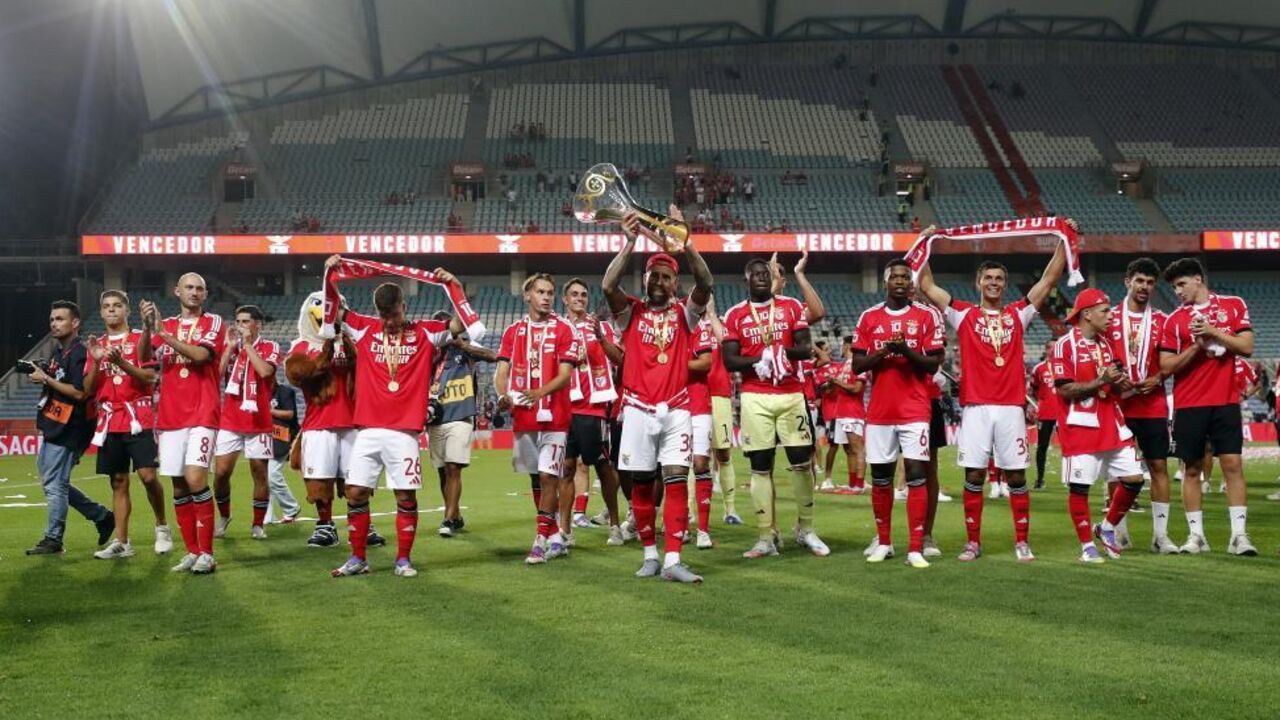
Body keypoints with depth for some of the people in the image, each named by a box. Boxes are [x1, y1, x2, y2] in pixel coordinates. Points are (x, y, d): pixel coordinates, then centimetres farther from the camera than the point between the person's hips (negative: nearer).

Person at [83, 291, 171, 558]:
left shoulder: (140, 339, 1)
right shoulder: (97, 345, 14)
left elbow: (149, 378, -9)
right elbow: (89, 390, 10)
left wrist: (121, 362, -23)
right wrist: (96, 362, -7)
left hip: (138, 418, -4)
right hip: (110, 421, 4)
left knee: (148, 476, -12)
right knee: (118, 482, 6)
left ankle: (162, 527, 9)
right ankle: (121, 543, 8)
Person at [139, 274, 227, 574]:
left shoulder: (213, 323, 2)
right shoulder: (165, 325, 14)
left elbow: (201, 355, -16)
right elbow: (144, 357, -2)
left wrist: (164, 334, -17)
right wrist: (147, 327, -18)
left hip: (202, 414, -5)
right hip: (170, 416, 5)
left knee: (195, 478, -17)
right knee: (179, 486, 5)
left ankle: (206, 553, -10)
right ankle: (192, 551, 14)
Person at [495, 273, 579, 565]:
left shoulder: (564, 329, -2)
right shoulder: (514, 331, 10)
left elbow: (565, 375, -10)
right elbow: (501, 371, 5)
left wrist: (539, 392, -28)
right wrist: (503, 395, -16)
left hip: (554, 416, -4)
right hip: (523, 417, 4)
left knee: (548, 476, -8)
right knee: (536, 478, 10)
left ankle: (541, 540, -4)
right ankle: (556, 538, 21)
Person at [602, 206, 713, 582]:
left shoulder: (684, 312, 9)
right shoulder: (632, 311, 9)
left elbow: (705, 283, -10)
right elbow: (608, 286, -10)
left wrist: (684, 243, -23)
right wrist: (629, 243, -18)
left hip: (675, 409, 0)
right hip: (638, 408, 1)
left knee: (677, 480, -9)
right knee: (641, 483, 4)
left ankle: (672, 561, -10)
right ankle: (650, 555, 15)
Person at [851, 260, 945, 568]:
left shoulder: (926, 316, 3)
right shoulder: (869, 317, 9)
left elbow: (934, 364, 0)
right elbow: (857, 364, 7)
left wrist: (907, 350, -16)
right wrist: (883, 351, -10)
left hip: (914, 410, -2)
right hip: (879, 411, 2)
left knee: (917, 475, -8)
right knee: (880, 477, 7)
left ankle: (916, 548, -6)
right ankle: (883, 542, 20)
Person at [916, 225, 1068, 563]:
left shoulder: (1017, 314, 12)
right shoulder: (964, 314, 8)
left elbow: (1049, 279, 13)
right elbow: (927, 285, 5)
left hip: (1011, 407, 1)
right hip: (975, 407, -1)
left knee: (1016, 475, 3)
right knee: (974, 476, 0)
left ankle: (1022, 542, 11)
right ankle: (973, 542, 8)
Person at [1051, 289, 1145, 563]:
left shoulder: (1106, 343, 15)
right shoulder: (1065, 345, -10)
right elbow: (1065, 389, -15)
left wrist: (1120, 382, 0)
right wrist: (1100, 381, -21)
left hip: (1112, 425, 7)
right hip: (1081, 427, -7)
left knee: (1134, 478, 5)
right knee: (1079, 487, -1)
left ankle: (1107, 529, 23)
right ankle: (1087, 545, 11)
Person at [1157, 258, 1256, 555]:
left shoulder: (1234, 305, 6)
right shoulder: (1174, 320, 5)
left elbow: (1246, 347, -3)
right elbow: (1166, 367, 1)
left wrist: (1213, 332, -13)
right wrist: (1198, 345, -11)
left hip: (1225, 401, -1)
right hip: (1189, 405, 1)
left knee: (1233, 465, -4)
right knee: (1192, 469, 4)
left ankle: (1239, 534, -1)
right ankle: (1196, 535, 11)